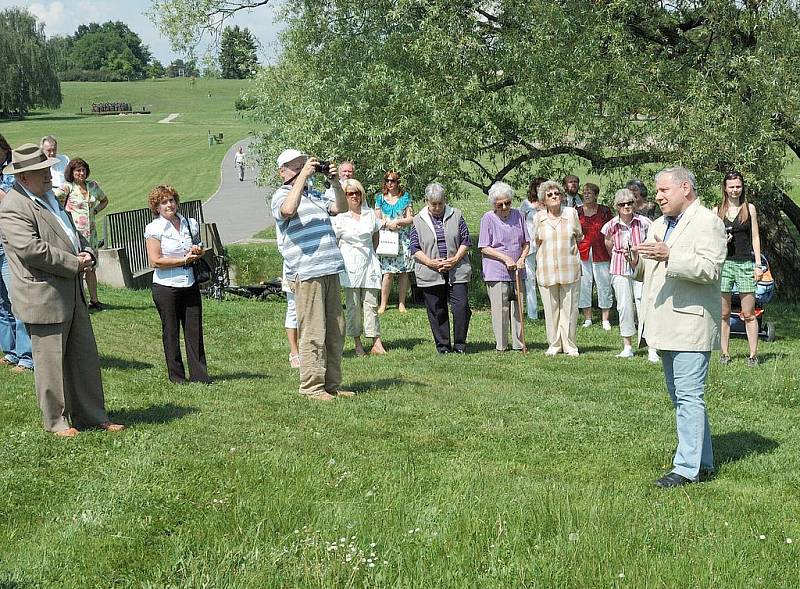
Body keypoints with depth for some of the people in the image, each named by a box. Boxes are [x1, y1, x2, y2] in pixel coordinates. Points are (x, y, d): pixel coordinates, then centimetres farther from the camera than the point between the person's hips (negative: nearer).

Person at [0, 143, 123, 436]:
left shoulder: (50, 197, 15)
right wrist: (75, 263, -17)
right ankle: (56, 421, 15)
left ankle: (92, 415, 21)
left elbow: (72, 233, 24)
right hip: (43, 298, -9)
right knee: (51, 361, 2)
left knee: (85, 356, 12)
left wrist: (87, 252, 2)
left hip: (71, 292, 9)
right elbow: (32, 249, -25)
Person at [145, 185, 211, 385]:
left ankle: (199, 374, 8)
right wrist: (184, 259, -14)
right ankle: (176, 374, 14)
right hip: (166, 287, -4)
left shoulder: (191, 224, 9)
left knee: (195, 329, 3)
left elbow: (199, 251, 24)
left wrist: (198, 252, 0)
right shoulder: (154, 228, -6)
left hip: (190, 284, 4)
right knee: (171, 331, 5)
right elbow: (155, 261, -14)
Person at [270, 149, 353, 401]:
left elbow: (341, 208, 19)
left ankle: (332, 384, 18)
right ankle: (311, 387, -1)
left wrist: (335, 182, 5)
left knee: (336, 331, 10)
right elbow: (288, 210, -25)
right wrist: (303, 176, -20)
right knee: (313, 333, -7)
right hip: (306, 274, -8)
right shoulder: (282, 195, -2)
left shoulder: (314, 195, 23)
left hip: (330, 271, 8)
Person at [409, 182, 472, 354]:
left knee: (461, 306, -8)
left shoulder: (456, 215, 7)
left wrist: (455, 259, -8)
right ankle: (443, 346, 13)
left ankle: (460, 345, 3)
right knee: (437, 312, 4)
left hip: (457, 271, 0)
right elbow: (414, 248, 3)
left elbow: (466, 241, 7)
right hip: (430, 274, 0)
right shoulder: (418, 220, 6)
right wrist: (430, 262, -12)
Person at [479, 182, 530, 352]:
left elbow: (526, 243, 15)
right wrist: (505, 258, -13)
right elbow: (484, 248, -5)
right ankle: (501, 345, 2)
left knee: (518, 308, 7)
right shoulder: (488, 218, -3)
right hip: (496, 272, -4)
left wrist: (522, 259, -4)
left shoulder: (518, 216, 8)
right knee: (500, 309, -4)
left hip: (517, 272, 4)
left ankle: (518, 343, 14)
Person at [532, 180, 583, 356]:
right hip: (546, 269, 1)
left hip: (569, 269, 0)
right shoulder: (538, 217, 3)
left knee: (569, 309, 2)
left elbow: (579, 236, 15)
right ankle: (554, 345, 14)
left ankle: (570, 346, 10)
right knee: (550, 309, 4)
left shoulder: (571, 213, 1)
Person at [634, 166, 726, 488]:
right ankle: (703, 460, 23)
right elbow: (648, 273, 24)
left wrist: (669, 256, -27)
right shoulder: (660, 225, 20)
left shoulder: (707, 222, -7)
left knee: (688, 396, -9)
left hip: (691, 324, -9)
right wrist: (637, 260, 2)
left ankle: (687, 467, -7)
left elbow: (709, 268, -20)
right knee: (680, 397, 14)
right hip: (667, 325, 9)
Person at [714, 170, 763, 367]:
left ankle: (753, 354, 2)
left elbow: (755, 238, 7)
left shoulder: (749, 208, 8)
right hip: (723, 263, 1)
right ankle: (725, 353, 9)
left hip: (745, 264, -1)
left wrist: (758, 265, 1)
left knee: (748, 314, -2)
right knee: (723, 314, 3)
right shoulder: (717, 210, 10)